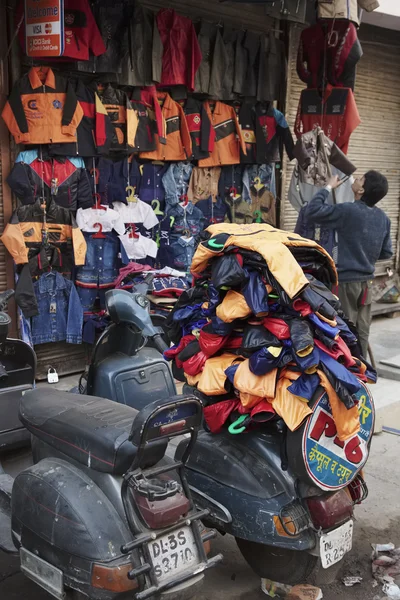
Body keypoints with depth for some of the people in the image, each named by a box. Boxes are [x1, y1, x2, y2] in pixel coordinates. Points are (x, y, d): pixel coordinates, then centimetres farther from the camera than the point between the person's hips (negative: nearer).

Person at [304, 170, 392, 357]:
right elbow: (386, 253, 11)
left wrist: (328, 187, -5)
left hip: (347, 280, -6)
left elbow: (312, 212, -17)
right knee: (362, 330, 12)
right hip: (367, 281, 6)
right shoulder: (383, 218, 5)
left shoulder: (348, 211, -16)